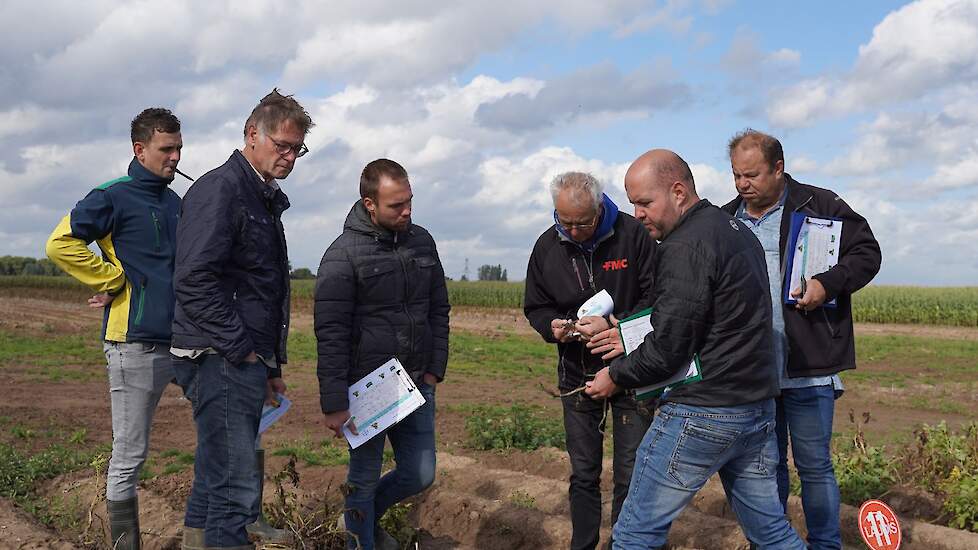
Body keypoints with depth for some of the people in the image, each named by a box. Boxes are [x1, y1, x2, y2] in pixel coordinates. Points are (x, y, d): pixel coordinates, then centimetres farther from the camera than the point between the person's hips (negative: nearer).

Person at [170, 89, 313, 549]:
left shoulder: (264, 199, 21)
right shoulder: (221, 188, -10)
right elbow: (195, 280, -21)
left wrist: (270, 365, 21)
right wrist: (241, 349, -17)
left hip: (244, 361, 10)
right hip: (221, 360, -10)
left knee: (217, 480, 16)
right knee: (237, 488, -9)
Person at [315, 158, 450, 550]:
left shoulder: (422, 242, 5)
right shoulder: (343, 254, -12)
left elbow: (439, 309, 12)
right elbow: (330, 334, -14)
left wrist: (435, 368, 3)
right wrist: (334, 404, -16)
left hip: (417, 386, 6)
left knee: (420, 475, 11)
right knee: (365, 478, 6)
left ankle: (362, 517, 37)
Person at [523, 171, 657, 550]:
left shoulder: (633, 234, -13)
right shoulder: (547, 245, -1)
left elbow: (655, 299, -11)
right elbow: (535, 306, 9)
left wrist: (613, 324, -23)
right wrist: (552, 326, -13)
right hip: (576, 374, 3)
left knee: (631, 475, 4)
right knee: (583, 473, 13)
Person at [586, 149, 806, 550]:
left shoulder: (685, 247, -17)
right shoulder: (737, 230, 14)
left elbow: (667, 349, -19)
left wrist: (616, 376, -1)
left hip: (700, 415, -9)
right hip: (758, 408, 10)